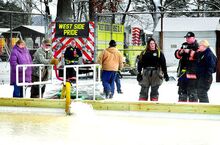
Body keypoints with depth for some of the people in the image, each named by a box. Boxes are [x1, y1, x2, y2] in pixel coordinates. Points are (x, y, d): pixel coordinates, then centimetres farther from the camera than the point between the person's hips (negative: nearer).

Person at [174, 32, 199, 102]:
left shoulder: (197, 47, -4)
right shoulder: (184, 45, 16)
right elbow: (177, 55, 15)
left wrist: (190, 52, -24)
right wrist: (180, 52, -6)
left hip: (192, 72, -7)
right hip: (182, 72, 7)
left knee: (192, 91, -8)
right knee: (182, 89, 15)